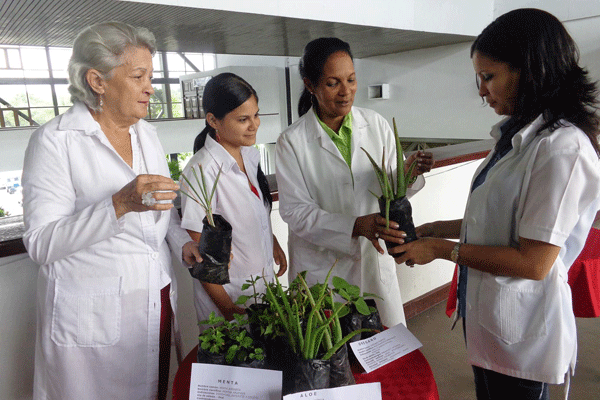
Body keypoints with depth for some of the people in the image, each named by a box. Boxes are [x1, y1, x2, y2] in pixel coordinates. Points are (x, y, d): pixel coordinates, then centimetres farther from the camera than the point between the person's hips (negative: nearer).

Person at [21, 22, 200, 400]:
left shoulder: (146, 132, 8)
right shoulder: (54, 141, -12)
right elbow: (41, 244, -17)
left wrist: (183, 241, 1)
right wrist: (120, 205, -30)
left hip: (156, 298, 6)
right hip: (94, 317, -5)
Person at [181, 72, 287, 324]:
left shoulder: (251, 154, 0)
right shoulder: (202, 171, -23)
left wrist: (273, 244, 13)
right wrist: (225, 306, -16)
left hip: (265, 282, 7)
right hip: (227, 292, -7)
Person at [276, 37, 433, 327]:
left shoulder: (376, 124, 0)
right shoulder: (292, 141, -10)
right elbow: (295, 211, -14)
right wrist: (355, 226, -26)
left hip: (374, 258, 3)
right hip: (322, 266, -3)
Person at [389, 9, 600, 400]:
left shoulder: (563, 148, -23)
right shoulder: (518, 134, 4)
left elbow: (533, 263, -24)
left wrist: (442, 249, -17)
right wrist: (436, 229, 6)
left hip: (520, 336, -8)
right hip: (485, 315, 8)